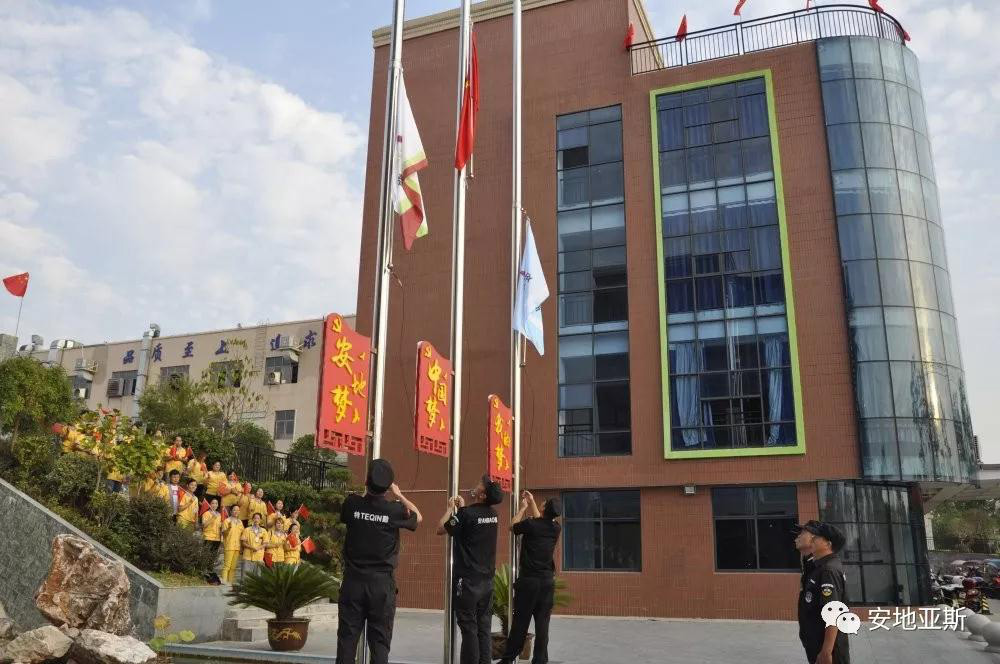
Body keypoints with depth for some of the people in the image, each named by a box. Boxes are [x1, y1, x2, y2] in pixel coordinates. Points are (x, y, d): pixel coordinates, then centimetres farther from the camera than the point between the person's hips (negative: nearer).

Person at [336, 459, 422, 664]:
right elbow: (418, 517, 12)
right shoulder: (395, 510, -10)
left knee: (347, 639, 8)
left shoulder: (352, 503, -6)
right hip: (382, 584, -1)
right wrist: (399, 495, 17)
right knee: (380, 641, 5)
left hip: (353, 581, 2)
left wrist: (367, 491, 23)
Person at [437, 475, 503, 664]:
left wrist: (451, 508, 5)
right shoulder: (493, 514, 4)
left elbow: (440, 529, -6)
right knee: (484, 627, 9)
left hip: (468, 579, -6)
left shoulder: (466, 513, -16)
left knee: (469, 628, 0)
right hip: (487, 579, 6)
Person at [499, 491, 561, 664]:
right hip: (547, 581, 3)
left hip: (528, 580, -3)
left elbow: (513, 527, 9)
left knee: (520, 623, 3)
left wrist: (523, 507, 19)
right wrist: (531, 502, 29)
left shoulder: (531, 524, -12)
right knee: (542, 624, 4)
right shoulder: (556, 528, 2)